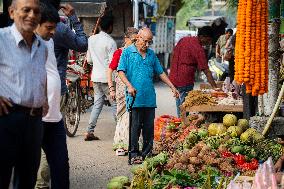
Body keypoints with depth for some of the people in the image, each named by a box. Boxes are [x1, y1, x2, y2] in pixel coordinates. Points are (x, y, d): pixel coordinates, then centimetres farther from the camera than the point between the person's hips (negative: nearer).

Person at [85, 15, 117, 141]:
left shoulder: (91, 39, 6)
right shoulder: (110, 42, -14)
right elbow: (112, 62, -16)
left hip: (96, 76, 6)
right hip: (107, 77, -6)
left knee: (97, 104, 10)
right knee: (115, 104, 2)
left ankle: (89, 132, 6)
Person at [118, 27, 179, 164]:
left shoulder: (151, 54, 16)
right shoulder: (127, 53, 2)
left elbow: (160, 73, 21)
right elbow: (121, 72, -4)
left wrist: (172, 87, 16)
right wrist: (129, 86, -19)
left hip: (150, 98, 5)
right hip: (135, 97, -4)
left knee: (149, 127, 6)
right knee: (135, 126, -4)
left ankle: (147, 153, 14)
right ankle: (134, 154, 3)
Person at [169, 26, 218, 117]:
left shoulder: (183, 40, 8)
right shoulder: (198, 49, -16)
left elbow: (173, 56, 15)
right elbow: (206, 71, -19)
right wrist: (215, 87, -19)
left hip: (174, 78, 8)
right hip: (185, 81, -8)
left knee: (179, 105, 17)